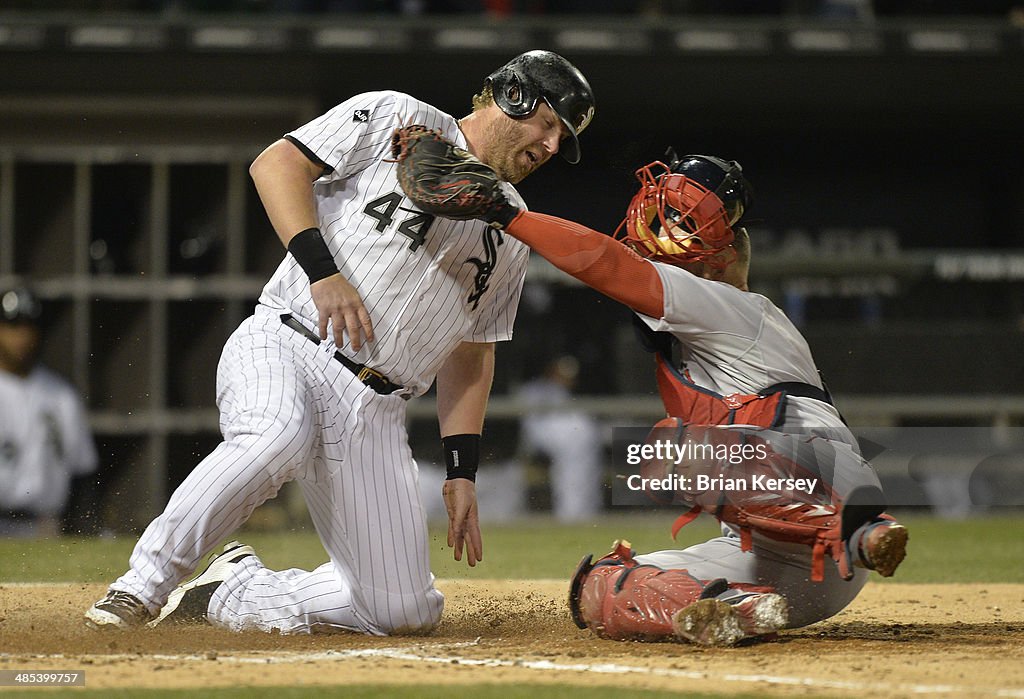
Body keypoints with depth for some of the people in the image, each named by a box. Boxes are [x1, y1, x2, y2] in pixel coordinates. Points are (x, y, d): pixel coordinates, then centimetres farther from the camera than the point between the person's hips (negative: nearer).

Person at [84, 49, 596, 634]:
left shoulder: (512, 233, 21)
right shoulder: (393, 119, 4)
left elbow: (471, 353, 23)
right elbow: (277, 164, -5)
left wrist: (463, 472, 13)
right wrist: (322, 271, -18)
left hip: (376, 410, 6)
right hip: (285, 345, -6)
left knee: (407, 609, -5)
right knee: (279, 437, -41)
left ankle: (229, 594, 14)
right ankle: (144, 585, -23)